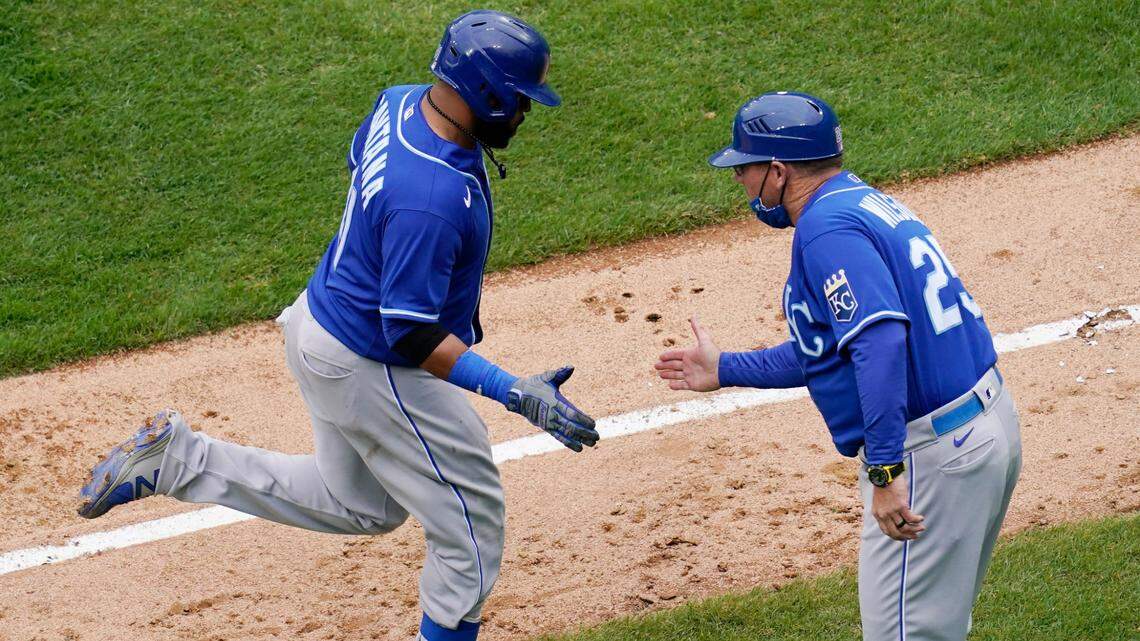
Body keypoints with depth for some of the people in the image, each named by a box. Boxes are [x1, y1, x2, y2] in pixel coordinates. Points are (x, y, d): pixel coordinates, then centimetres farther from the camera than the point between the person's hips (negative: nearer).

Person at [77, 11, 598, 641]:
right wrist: (516, 393, -31)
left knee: (358, 505, 27)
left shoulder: (398, 104, -7)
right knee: (471, 522, 7)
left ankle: (176, 458, 19)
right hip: (372, 370, -9)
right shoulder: (434, 199, -34)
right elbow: (411, 336, -29)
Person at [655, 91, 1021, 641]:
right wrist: (726, 370, 33)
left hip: (930, 454, -10)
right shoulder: (865, 204, 16)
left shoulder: (826, 228, -16)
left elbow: (881, 339, -31)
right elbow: (829, 351, 25)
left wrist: (885, 470, -34)